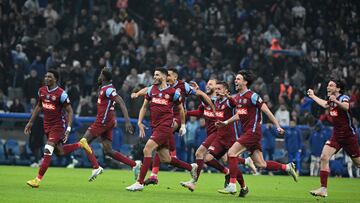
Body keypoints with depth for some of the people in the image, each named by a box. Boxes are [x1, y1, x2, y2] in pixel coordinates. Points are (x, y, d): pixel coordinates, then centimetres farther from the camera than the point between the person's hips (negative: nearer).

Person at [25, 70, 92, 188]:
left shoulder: (61, 94, -16)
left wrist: (68, 128, -20)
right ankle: (80, 144, 37)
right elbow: (38, 107, 19)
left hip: (58, 125, -7)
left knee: (48, 150, -16)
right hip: (47, 125, 7)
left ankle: (38, 179, -12)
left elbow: (69, 111, -12)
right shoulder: (41, 91, 3)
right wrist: (30, 122, 18)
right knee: (60, 152, 11)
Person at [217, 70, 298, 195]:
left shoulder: (252, 96, -12)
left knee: (231, 153, -15)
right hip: (247, 132, 9)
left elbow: (267, 111, -11)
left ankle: (232, 185, -13)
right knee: (260, 164, 6)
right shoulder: (237, 97, 14)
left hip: (253, 131, -9)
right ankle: (287, 167, 20)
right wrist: (226, 122, 20)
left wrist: (277, 126, -13)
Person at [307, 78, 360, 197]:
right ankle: (323, 189, -12)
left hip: (349, 135, -6)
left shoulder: (344, 98, -14)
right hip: (336, 135, 6)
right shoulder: (331, 100, 8)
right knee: (324, 158, -11)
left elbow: (346, 107, -39)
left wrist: (336, 101, -58)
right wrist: (313, 96, 43)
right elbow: (325, 104, 33)